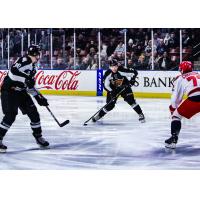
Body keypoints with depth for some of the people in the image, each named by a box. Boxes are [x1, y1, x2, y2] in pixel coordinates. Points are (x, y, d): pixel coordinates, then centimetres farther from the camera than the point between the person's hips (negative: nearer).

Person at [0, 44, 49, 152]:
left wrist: (39, 97, 15)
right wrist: (25, 78, -36)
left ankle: (38, 136, 22)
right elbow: (13, 71, -31)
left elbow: (30, 85, 19)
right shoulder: (24, 60, -16)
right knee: (10, 115, -18)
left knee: (33, 112, 7)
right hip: (9, 90, -9)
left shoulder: (33, 67, 13)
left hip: (20, 92, 9)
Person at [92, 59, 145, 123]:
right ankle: (99, 115, 16)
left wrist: (132, 80, -26)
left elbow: (134, 72, -16)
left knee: (130, 100, -17)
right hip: (113, 89, 1)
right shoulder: (108, 74, -21)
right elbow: (105, 85, -14)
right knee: (110, 105, -3)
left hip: (125, 87, -1)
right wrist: (111, 92, -24)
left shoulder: (122, 71, -26)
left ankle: (141, 115, -7)